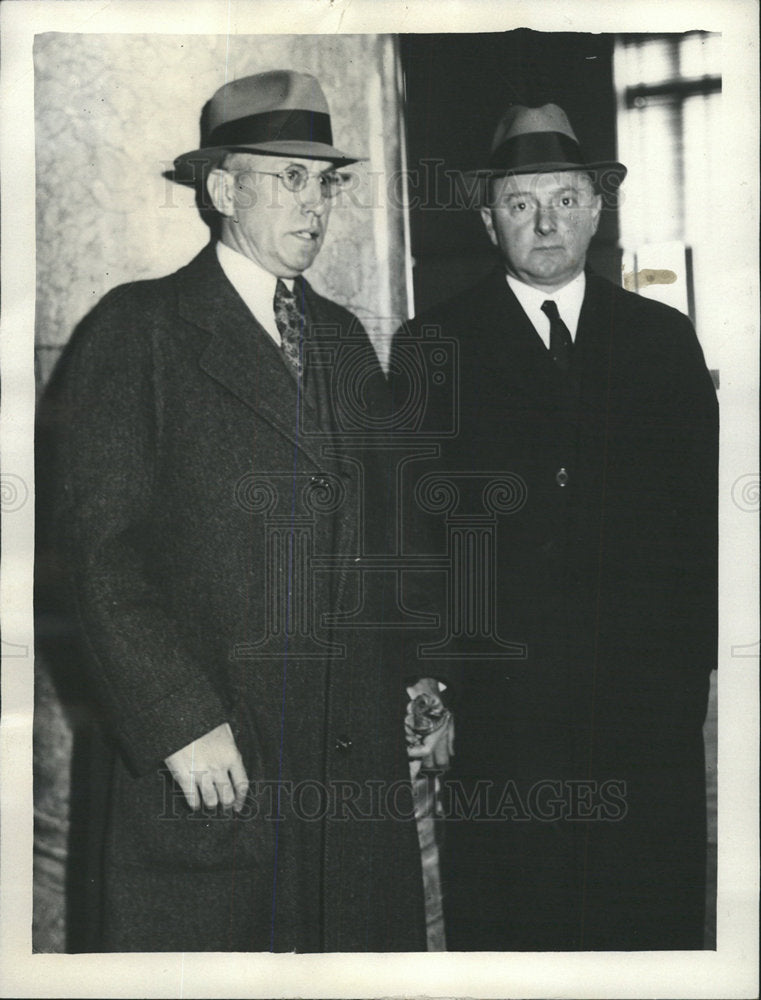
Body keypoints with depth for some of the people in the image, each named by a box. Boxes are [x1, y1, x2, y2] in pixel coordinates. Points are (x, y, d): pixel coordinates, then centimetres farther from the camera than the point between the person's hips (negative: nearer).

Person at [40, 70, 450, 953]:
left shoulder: (345, 338, 16)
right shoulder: (137, 328, -4)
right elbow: (99, 543, -10)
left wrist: (414, 674, 9)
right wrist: (181, 720, -16)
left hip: (359, 749, 6)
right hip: (199, 755, -5)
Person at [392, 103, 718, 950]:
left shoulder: (664, 338, 10)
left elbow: (702, 513, 8)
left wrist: (693, 665, 2)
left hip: (647, 700, 2)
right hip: (493, 708, -1)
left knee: (653, 915, 8)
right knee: (504, 925, 6)